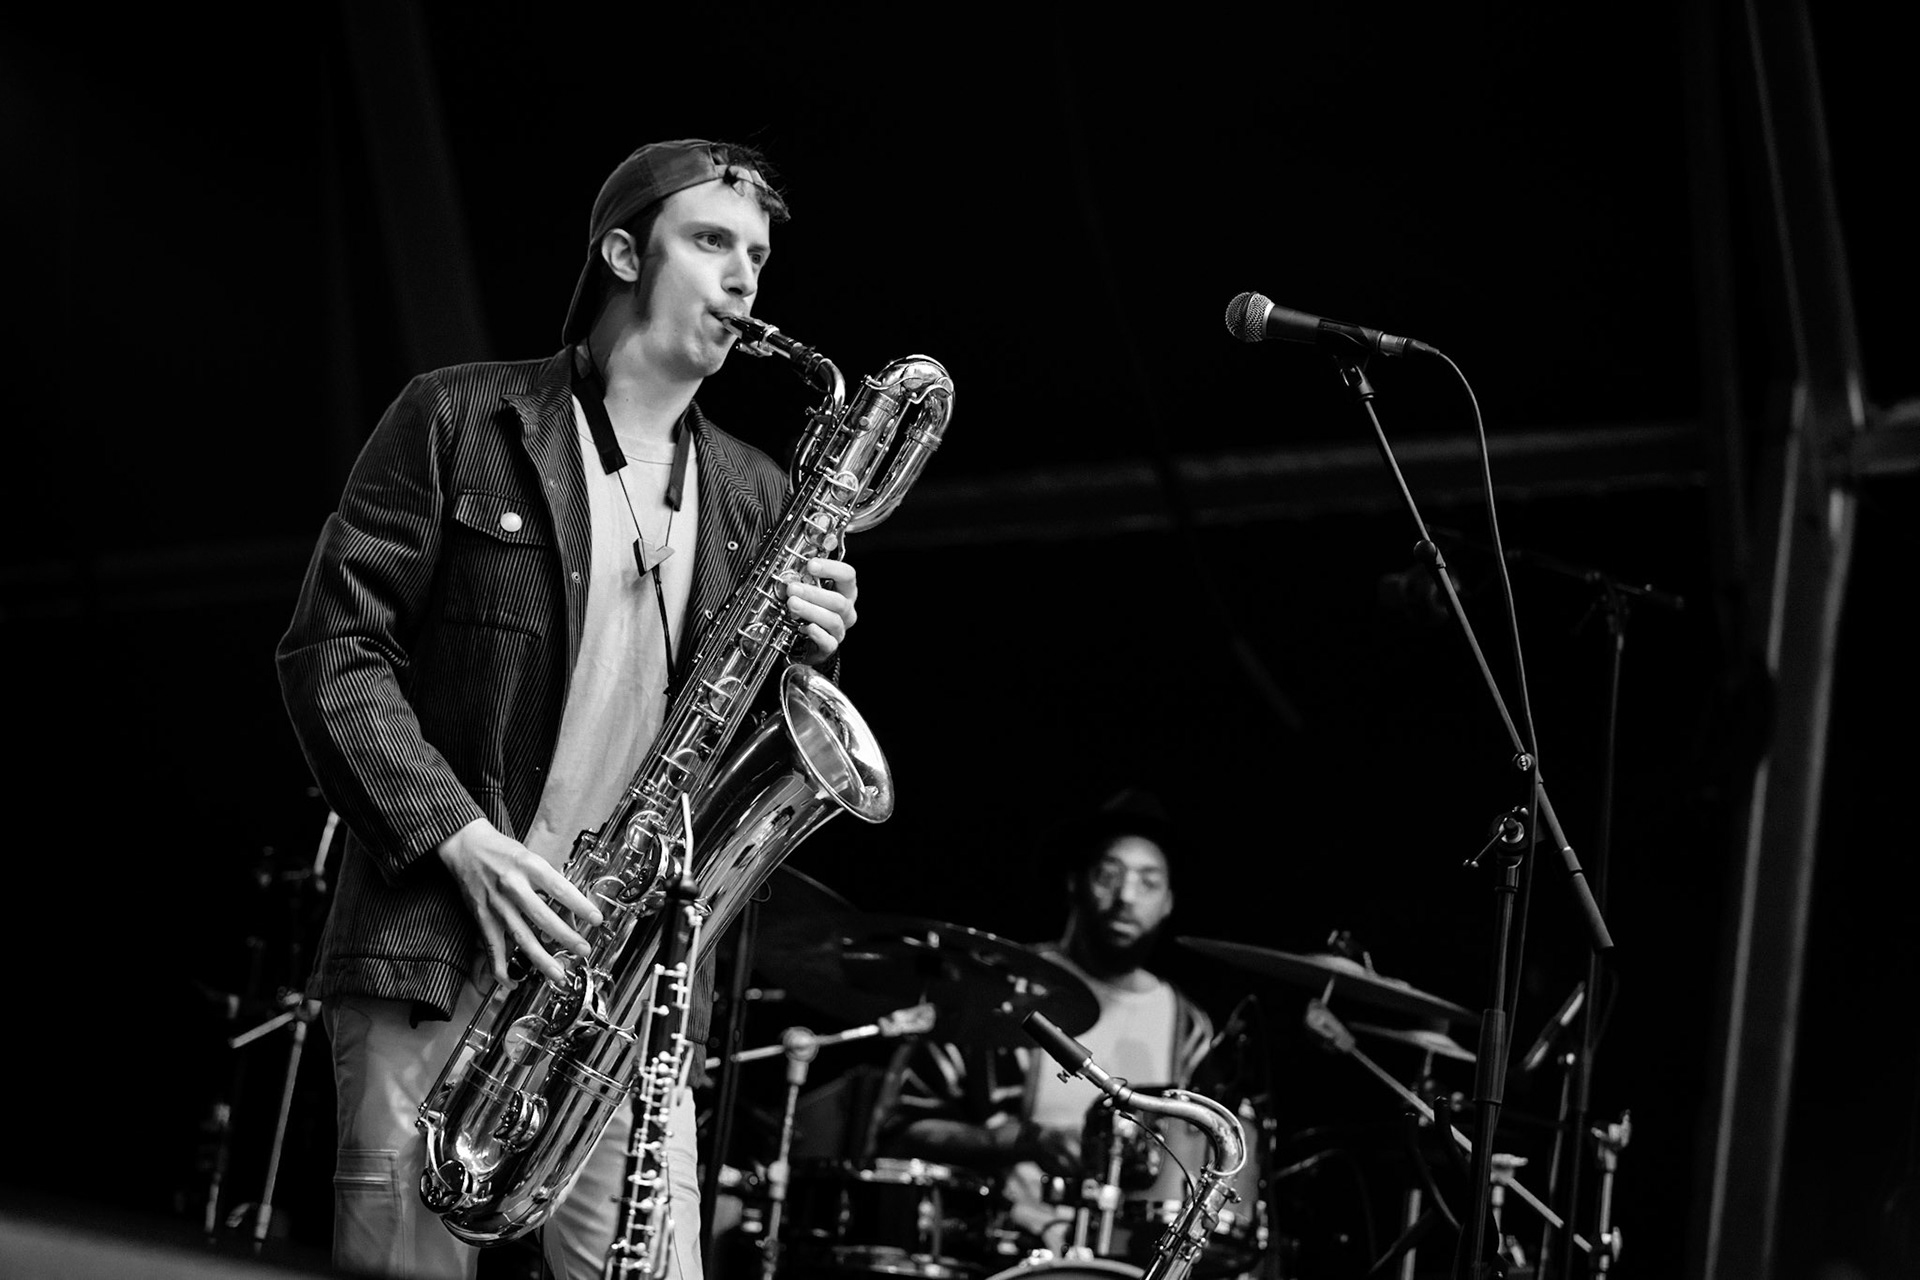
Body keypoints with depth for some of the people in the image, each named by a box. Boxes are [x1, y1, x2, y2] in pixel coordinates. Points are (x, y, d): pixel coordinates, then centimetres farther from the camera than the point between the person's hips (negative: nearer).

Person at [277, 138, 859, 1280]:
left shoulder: (756, 499, 16)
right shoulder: (460, 422, 4)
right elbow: (333, 650, -2)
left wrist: (803, 657, -4)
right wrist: (458, 838, -14)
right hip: (434, 944, -3)